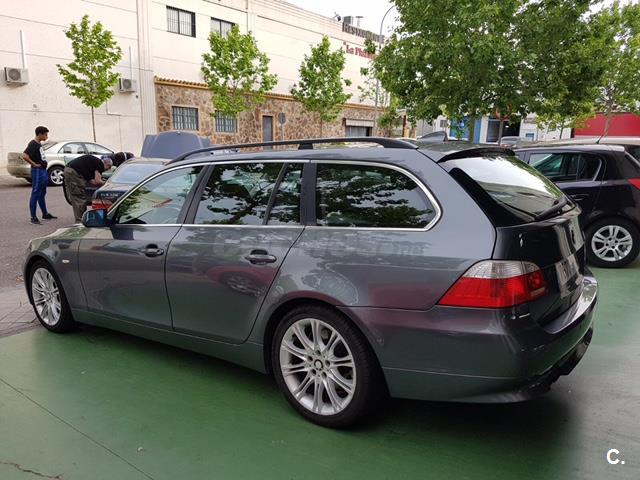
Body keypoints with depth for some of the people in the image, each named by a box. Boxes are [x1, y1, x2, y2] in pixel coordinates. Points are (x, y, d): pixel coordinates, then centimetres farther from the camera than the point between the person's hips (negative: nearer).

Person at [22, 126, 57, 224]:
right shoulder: (33, 144, -14)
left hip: (43, 171, 9)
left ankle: (45, 214, 29)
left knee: (42, 194, 18)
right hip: (37, 172, -9)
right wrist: (34, 164, -18)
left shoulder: (39, 144, 13)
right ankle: (33, 217, -1)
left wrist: (43, 164, 13)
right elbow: (24, 156, -26)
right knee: (35, 194, -5)